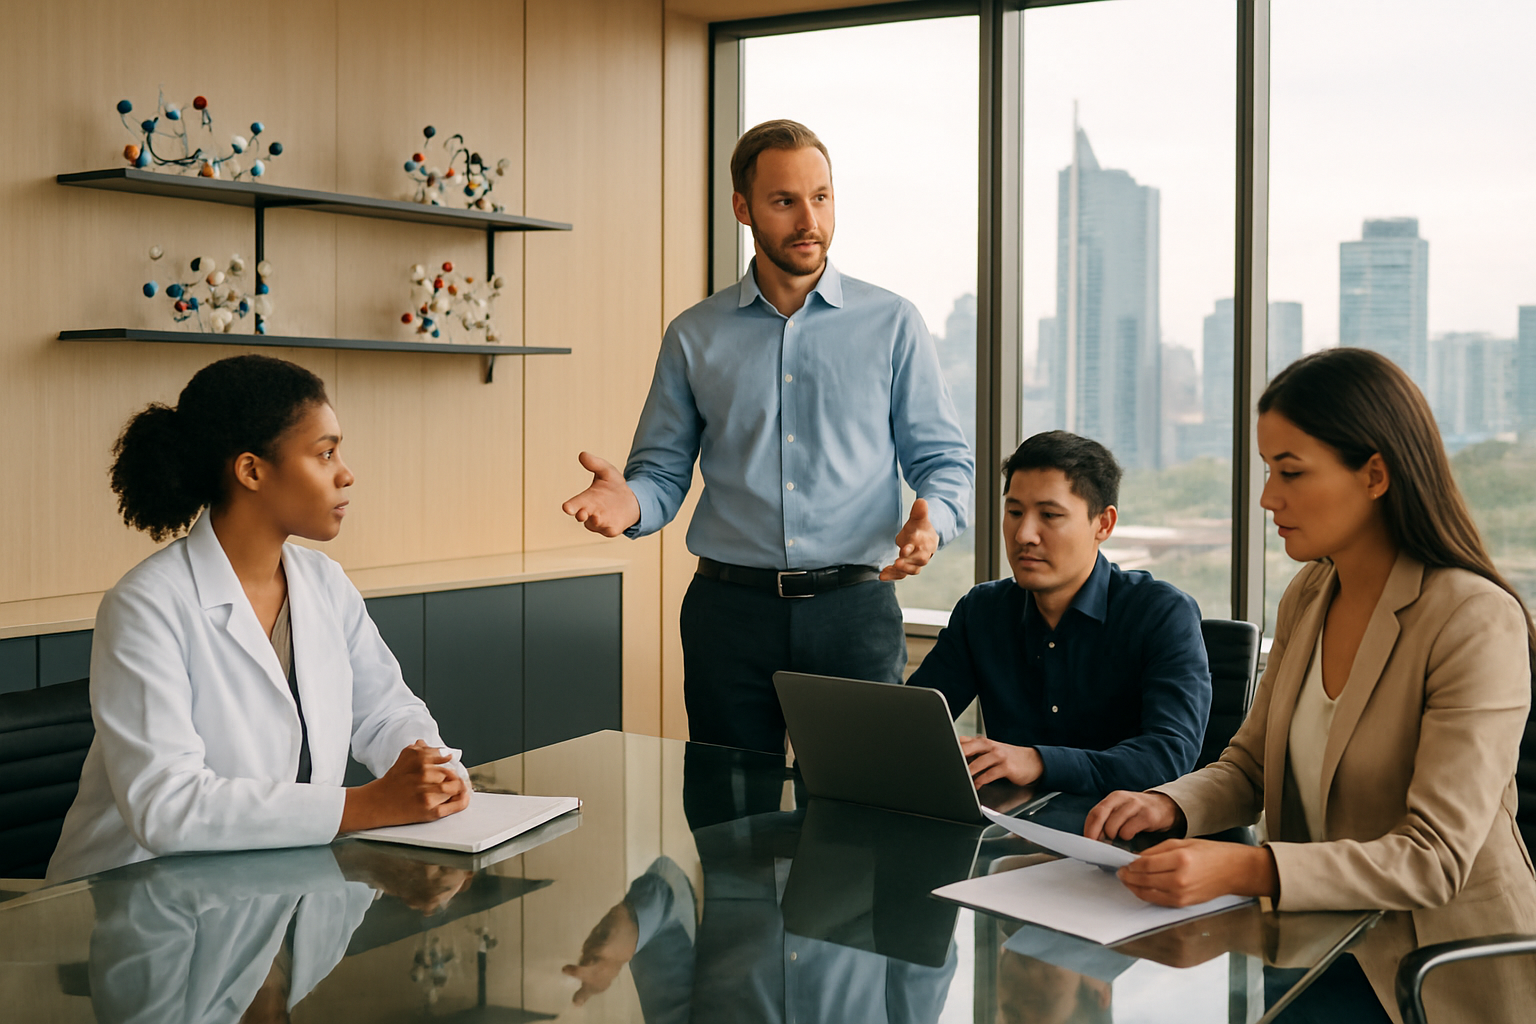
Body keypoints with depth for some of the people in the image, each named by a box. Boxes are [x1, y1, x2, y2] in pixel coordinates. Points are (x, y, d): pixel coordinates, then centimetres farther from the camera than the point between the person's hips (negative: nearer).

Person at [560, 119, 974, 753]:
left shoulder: (892, 325, 5)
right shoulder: (694, 337, 8)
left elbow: (944, 458, 4)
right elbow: (663, 470, 8)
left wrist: (932, 518, -18)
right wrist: (629, 501, -15)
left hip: (853, 610, -1)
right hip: (729, 607, 1)